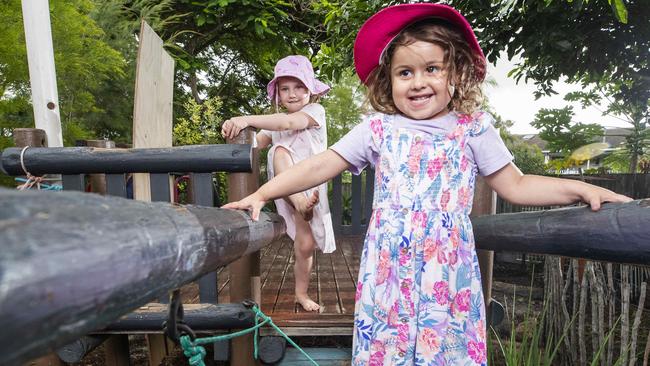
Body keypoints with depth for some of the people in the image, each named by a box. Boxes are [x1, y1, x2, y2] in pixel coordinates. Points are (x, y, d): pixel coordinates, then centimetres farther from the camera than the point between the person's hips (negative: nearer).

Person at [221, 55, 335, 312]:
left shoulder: (315, 111, -2)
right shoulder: (276, 123, 14)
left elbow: (289, 122, -23)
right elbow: (256, 142, -2)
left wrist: (247, 120, -35)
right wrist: (237, 132, -24)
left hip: (310, 188, -1)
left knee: (306, 245, -1)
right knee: (280, 151, -28)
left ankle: (301, 293, 25)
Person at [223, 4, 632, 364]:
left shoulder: (473, 128, 3)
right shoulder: (377, 129, 0)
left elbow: (515, 186, 8)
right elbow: (320, 166, -1)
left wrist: (580, 188, -2)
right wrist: (262, 193, -5)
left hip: (449, 272, 1)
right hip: (390, 272, 0)